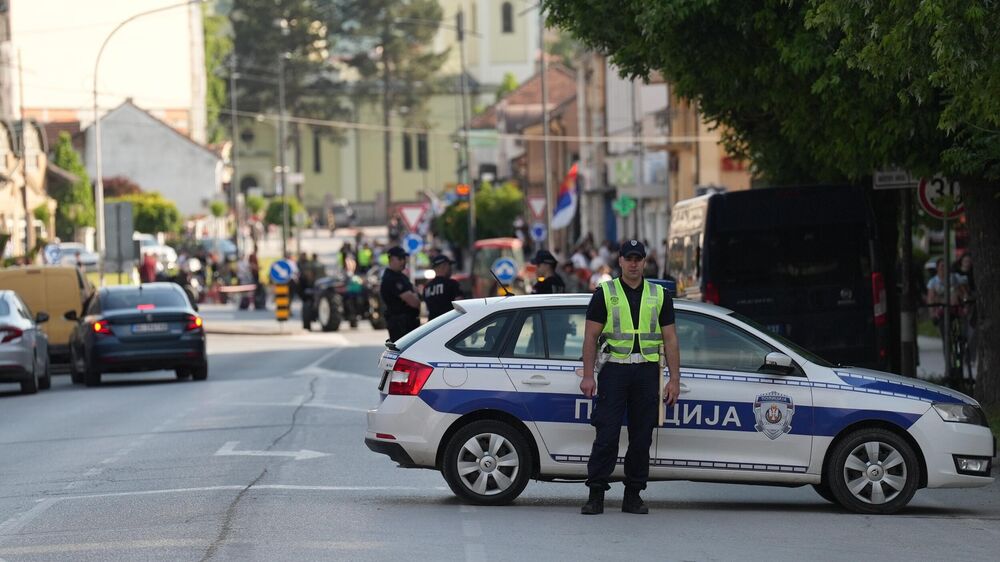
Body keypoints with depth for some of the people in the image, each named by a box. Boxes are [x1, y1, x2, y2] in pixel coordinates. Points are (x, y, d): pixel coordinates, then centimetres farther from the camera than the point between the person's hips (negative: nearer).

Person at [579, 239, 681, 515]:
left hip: (647, 371, 3)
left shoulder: (659, 296, 11)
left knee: (642, 437, 4)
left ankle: (633, 495, 11)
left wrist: (674, 379, 2)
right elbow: (590, 337, 2)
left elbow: (670, 339, 10)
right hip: (614, 369, -3)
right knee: (607, 434, -8)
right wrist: (588, 376, -7)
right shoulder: (605, 293, 4)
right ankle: (596, 495, -5)